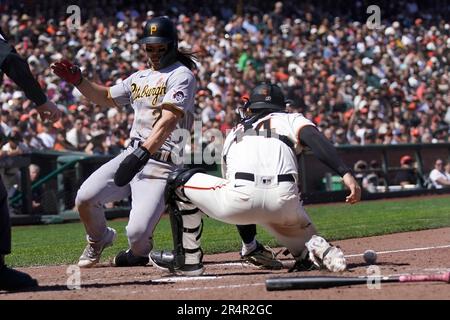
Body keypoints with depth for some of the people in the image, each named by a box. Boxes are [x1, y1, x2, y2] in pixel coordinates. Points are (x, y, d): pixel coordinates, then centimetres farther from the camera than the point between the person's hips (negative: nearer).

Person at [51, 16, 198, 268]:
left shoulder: (181, 75, -5)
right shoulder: (140, 78, 19)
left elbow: (169, 120, -19)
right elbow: (106, 97, 34)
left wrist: (142, 154, -31)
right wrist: (78, 80, 15)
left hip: (161, 161, -7)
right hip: (133, 153, 7)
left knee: (137, 233, -19)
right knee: (85, 198, -11)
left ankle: (139, 253, 20)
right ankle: (99, 239, 22)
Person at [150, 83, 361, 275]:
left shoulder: (234, 133, 37)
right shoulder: (291, 120, 29)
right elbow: (316, 140, 5)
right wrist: (345, 173, -9)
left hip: (241, 197, 0)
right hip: (283, 202, 0)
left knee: (179, 182, 25)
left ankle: (187, 260, 24)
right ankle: (316, 250, -3)